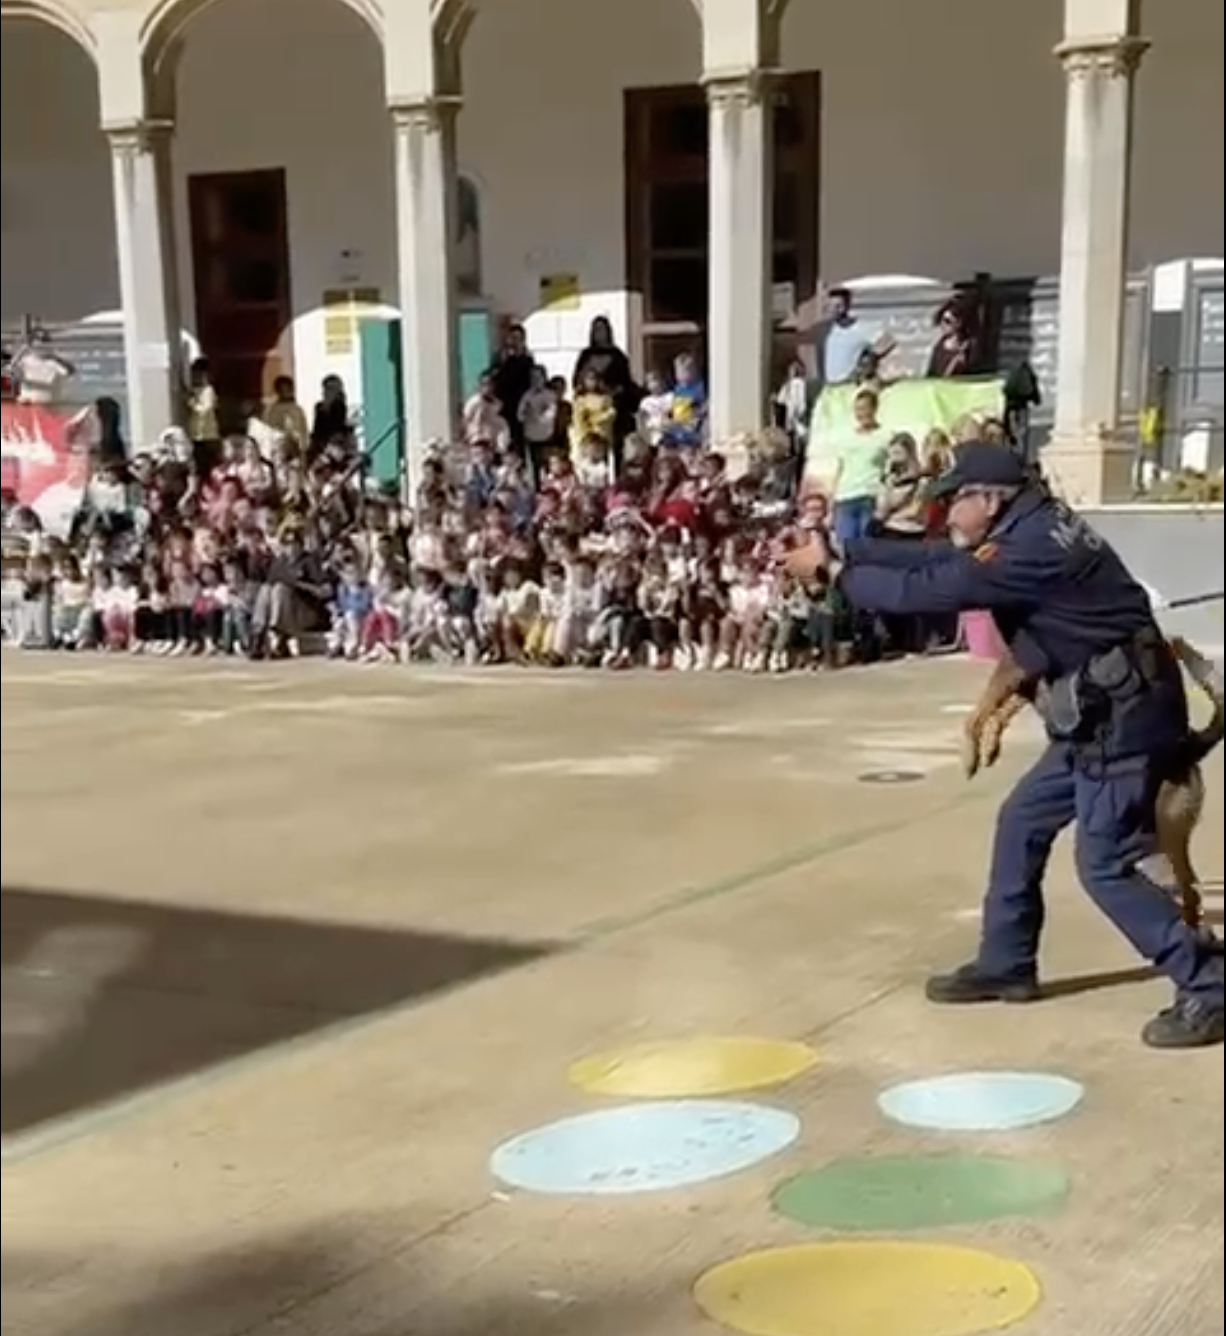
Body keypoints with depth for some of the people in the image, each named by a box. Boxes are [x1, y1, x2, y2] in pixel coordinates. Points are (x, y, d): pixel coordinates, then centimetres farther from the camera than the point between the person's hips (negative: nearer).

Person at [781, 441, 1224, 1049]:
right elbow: (928, 558, 13)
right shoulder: (1026, 530, 9)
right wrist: (840, 549, 9)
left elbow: (925, 589, -18)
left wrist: (834, 572, -6)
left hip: (1122, 716, -10)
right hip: (1098, 716, 10)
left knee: (1106, 865, -8)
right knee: (1022, 823, 16)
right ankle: (1004, 964, 27)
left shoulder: (1032, 549, -22)